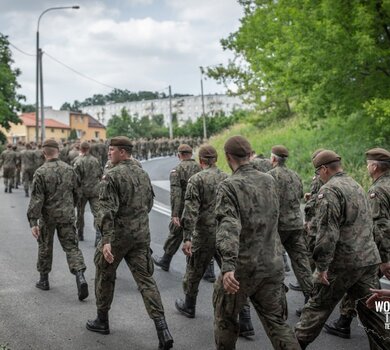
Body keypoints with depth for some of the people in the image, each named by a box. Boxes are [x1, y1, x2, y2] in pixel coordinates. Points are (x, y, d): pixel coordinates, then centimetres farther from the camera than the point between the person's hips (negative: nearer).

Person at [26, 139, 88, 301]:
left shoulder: (40, 173, -14)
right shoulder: (69, 169, -1)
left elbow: (36, 199, -17)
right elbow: (76, 192, 9)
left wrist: (33, 222, -15)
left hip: (47, 216, -2)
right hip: (67, 215, 2)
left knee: (45, 247, 16)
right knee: (71, 247, 4)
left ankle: (44, 280, 28)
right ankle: (80, 277, -15)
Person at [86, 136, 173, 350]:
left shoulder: (112, 176, -13)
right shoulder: (143, 174, 9)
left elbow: (107, 209, -21)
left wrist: (106, 240, -25)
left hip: (118, 234, -6)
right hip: (142, 234, 6)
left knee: (105, 276, 16)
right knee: (145, 279, 3)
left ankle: (102, 321, 30)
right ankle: (162, 330, -7)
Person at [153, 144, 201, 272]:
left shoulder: (176, 170, -7)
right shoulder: (200, 168, 4)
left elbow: (175, 193, -17)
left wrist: (174, 215, -20)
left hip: (183, 210, -3)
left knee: (175, 235, 14)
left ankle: (165, 261, 32)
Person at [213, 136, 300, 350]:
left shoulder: (229, 186, -14)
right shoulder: (269, 181, 5)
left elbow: (228, 227, -28)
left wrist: (228, 266, -37)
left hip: (242, 267, -5)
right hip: (272, 265, 5)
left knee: (225, 319, 17)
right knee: (276, 322, 12)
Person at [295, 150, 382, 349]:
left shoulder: (329, 190, -14)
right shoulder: (357, 186, 14)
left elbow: (327, 232, -21)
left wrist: (321, 265, -18)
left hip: (343, 261, -7)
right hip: (369, 258, 7)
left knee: (318, 305, 6)